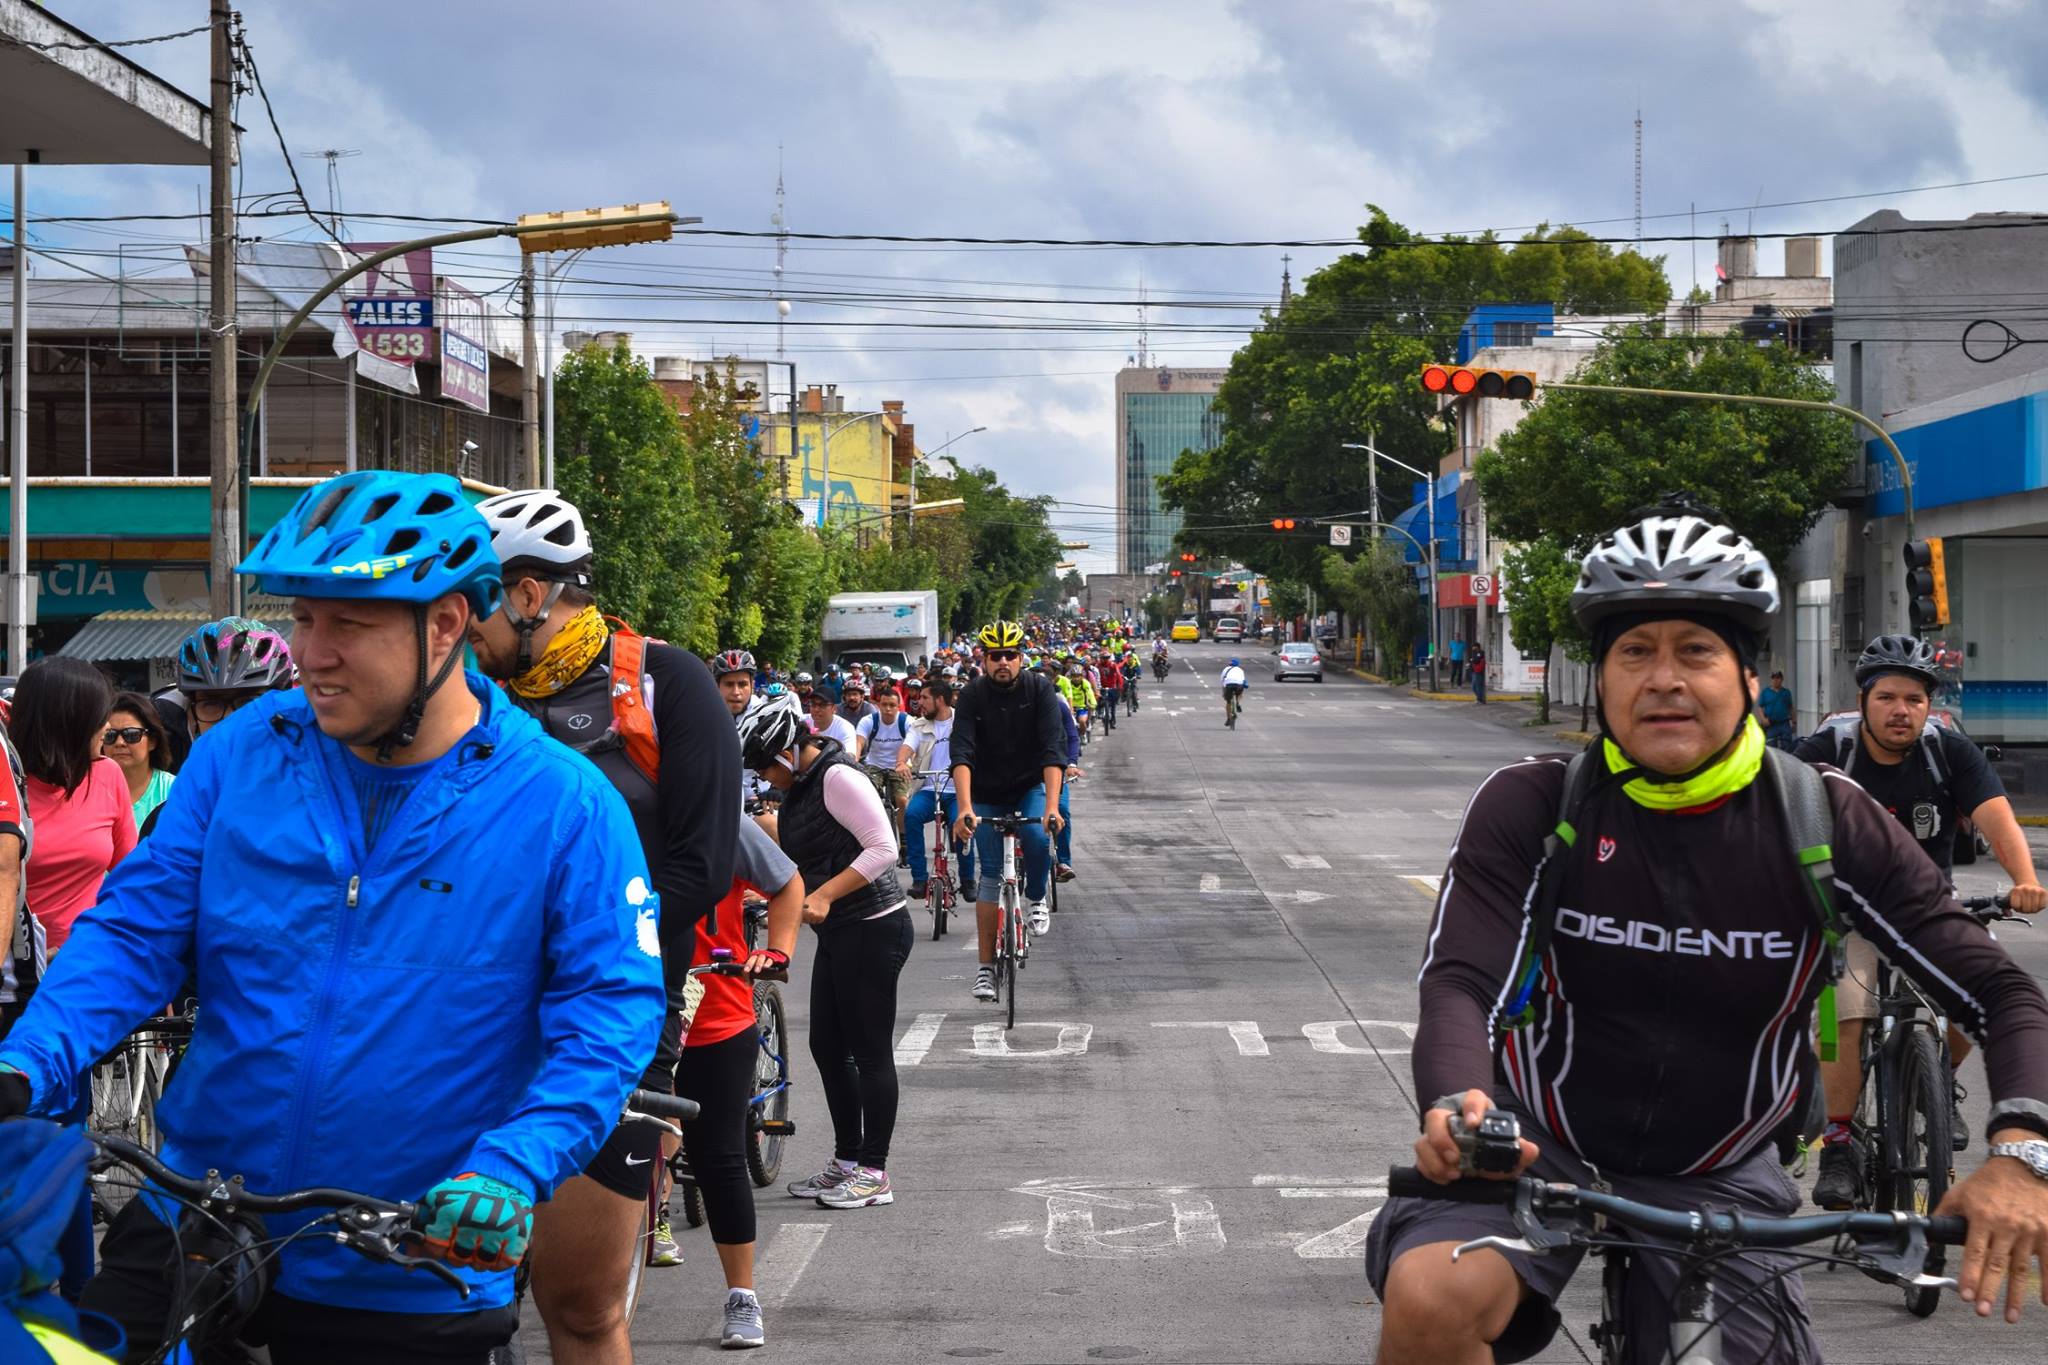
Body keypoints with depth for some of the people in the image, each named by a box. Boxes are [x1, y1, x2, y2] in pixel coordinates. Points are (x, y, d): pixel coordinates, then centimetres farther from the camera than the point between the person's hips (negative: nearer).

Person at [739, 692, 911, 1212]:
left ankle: (874, 1173, 3)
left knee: (870, 1051, -4)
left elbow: (883, 848, -22)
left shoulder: (838, 778, -17)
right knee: (827, 1047, 13)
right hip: (838, 933, 10)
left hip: (872, 929, -10)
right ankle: (847, 1161, 22)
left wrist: (825, 895, -25)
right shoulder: (799, 788, 13)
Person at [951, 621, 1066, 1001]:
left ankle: (1036, 898, 1)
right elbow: (962, 754, -28)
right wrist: (965, 808, -42)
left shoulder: (1040, 690, -17)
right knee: (990, 874, -2)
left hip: (1030, 787, 0)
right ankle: (986, 966, 4)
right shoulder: (973, 696, -17)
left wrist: (1052, 806, -39)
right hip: (988, 795, 0)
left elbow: (1053, 752, -26)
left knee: (1038, 837, -29)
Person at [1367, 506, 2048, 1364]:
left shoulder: (1825, 824, -9)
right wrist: (1457, 1108, -47)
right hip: (1542, 1150, -2)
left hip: (1714, 1181, 3)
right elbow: (1462, 983, -22)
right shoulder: (1533, 807, -11)